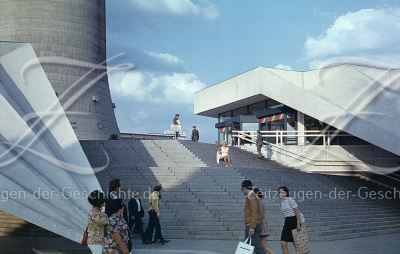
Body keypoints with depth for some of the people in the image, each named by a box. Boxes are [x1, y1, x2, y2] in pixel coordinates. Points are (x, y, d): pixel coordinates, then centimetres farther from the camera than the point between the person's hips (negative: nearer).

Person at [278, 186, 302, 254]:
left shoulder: (290, 200, -12)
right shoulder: (282, 202, 11)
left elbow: (297, 212, -14)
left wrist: (298, 224, -19)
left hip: (294, 221, -7)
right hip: (287, 222, 7)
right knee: (283, 243, -1)